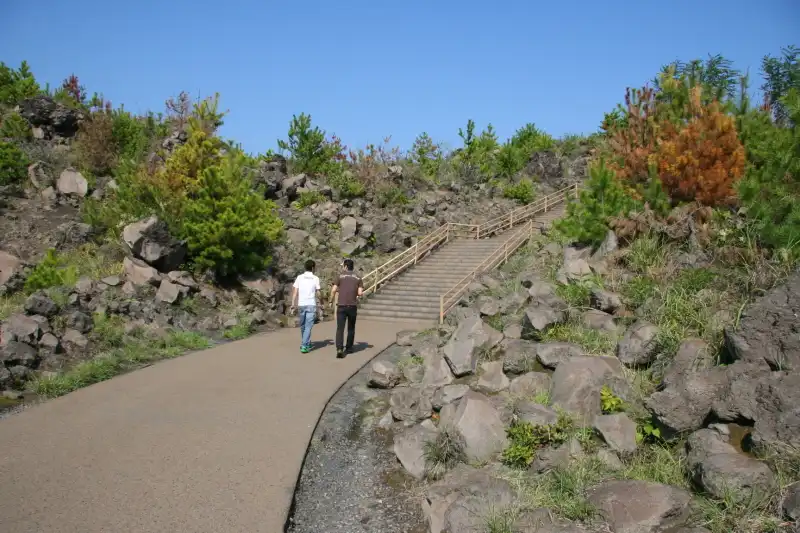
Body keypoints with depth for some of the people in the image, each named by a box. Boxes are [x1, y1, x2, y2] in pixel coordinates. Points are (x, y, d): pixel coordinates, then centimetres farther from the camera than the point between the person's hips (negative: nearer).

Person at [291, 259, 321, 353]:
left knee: (303, 326, 17)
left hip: (301, 305, 3)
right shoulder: (315, 278, -1)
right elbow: (318, 294, 2)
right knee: (308, 326, -2)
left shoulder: (299, 277, 4)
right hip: (311, 305, -3)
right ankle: (304, 346, -11)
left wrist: (293, 305, 2)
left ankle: (306, 344, 32)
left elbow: (295, 292, -1)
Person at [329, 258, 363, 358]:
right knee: (351, 328, 17)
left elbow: (333, 290, -4)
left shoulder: (341, 276, 0)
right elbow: (360, 293, -2)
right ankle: (349, 348, 26)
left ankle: (339, 349, -19)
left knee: (340, 328, -4)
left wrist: (331, 301, 10)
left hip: (342, 306, -2)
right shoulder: (358, 278, 5)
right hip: (353, 306, 2)